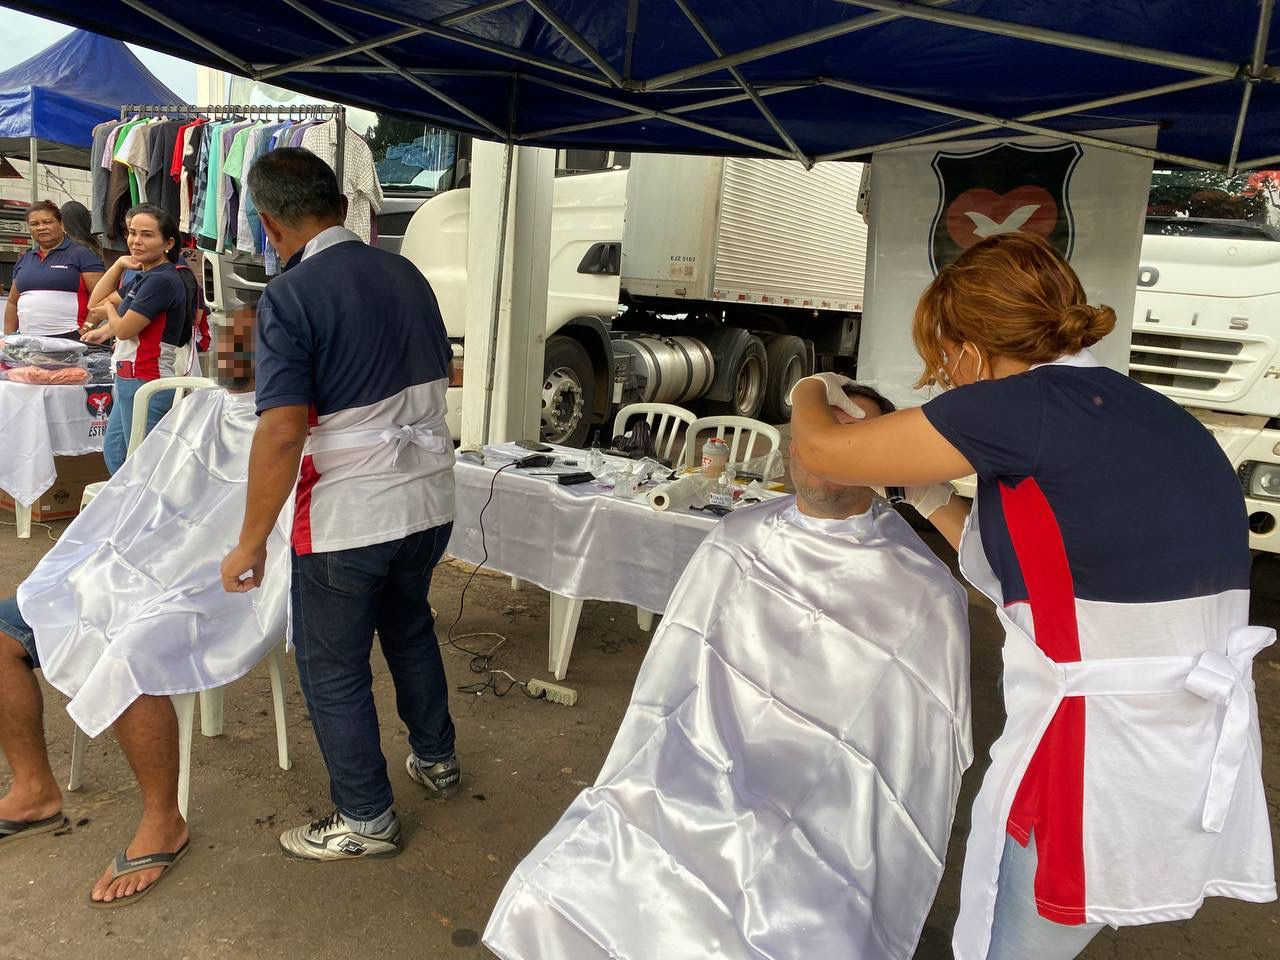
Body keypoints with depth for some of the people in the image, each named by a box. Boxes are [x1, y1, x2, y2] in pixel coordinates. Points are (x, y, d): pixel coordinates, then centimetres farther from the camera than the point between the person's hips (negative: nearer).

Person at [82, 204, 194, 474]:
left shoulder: (162, 281, -16)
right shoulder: (144, 277, 15)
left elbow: (124, 329, -15)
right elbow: (95, 303, 21)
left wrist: (110, 310, 8)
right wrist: (119, 264, 10)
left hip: (147, 383, -10)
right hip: (130, 380, 10)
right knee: (113, 452, 19)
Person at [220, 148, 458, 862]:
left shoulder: (290, 297, -16)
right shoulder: (406, 275, 4)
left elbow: (284, 432, -23)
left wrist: (252, 543, -15)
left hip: (348, 519, -7)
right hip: (430, 501, 7)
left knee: (334, 668, 11)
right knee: (410, 628, 27)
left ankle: (367, 819, 24)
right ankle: (436, 759, 43)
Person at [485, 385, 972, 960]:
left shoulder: (926, 597, -2)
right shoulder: (733, 545, 8)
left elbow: (925, 760, 2)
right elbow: (667, 685, 13)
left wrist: (877, 894, -1)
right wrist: (629, 797, 10)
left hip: (824, 825, -2)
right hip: (690, 788, 3)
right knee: (553, 897, -16)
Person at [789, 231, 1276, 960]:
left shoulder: (1025, 407, -17)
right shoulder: (1150, 416, 9)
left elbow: (822, 451, -8)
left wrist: (811, 393, 13)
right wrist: (930, 497, 19)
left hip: (1104, 776, -8)